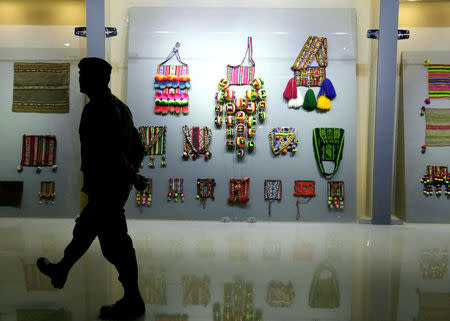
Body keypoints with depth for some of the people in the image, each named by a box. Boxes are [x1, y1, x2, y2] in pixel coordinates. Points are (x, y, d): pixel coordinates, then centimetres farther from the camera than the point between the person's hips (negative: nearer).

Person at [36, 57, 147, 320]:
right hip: (119, 186, 10)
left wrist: (133, 177, -16)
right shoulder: (119, 106, 10)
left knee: (115, 243, -1)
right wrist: (131, 173, 12)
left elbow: (111, 151, -25)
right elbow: (137, 146, 14)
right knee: (85, 229, 25)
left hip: (104, 188, -10)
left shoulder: (96, 110, -19)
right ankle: (61, 271, 46)